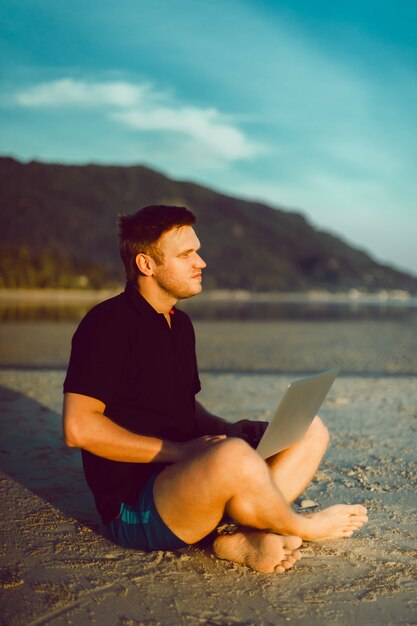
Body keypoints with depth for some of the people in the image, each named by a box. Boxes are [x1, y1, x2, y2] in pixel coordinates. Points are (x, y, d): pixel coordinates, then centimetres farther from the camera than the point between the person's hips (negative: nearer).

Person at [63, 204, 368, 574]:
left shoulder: (180, 323, 15)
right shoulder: (108, 324, -13)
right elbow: (79, 428, -20)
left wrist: (228, 430, 2)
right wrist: (177, 450, -18)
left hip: (187, 482, 9)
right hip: (136, 509, -9)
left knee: (311, 432, 1)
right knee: (233, 456, -37)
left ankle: (244, 540, -19)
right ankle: (302, 527, -4)